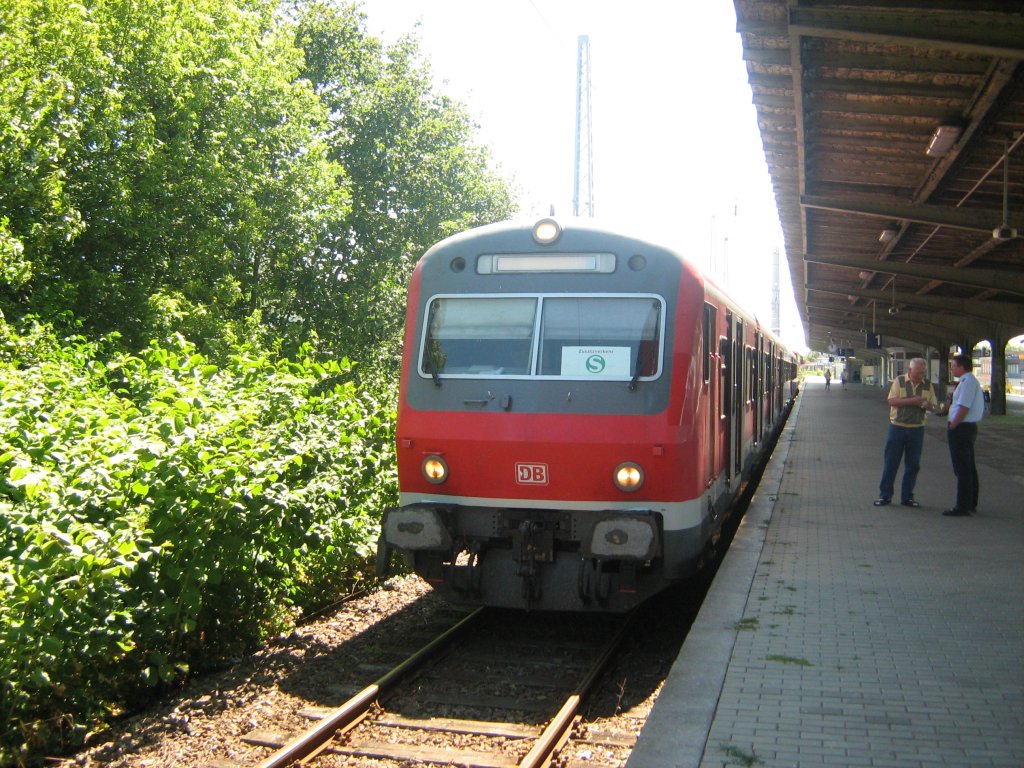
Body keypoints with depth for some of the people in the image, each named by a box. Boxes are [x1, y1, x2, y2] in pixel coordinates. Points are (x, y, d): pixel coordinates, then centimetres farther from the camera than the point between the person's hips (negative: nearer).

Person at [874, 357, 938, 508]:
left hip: (917, 429, 3)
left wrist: (926, 404, -13)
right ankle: (885, 495, 9)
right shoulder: (899, 381, -2)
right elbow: (892, 401, -11)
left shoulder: (928, 386, 7)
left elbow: (933, 405, 10)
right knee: (891, 462, 1)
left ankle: (907, 497, 16)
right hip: (897, 426, -3)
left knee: (913, 465, 6)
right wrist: (912, 400, -21)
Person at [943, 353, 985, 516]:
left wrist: (952, 427, -17)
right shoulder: (971, 381, 15)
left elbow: (963, 408, -23)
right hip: (970, 428, 11)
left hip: (961, 429, -11)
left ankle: (962, 507, -4)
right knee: (969, 468, 16)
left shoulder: (967, 382, -18)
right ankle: (971, 503, 25)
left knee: (962, 469, -7)